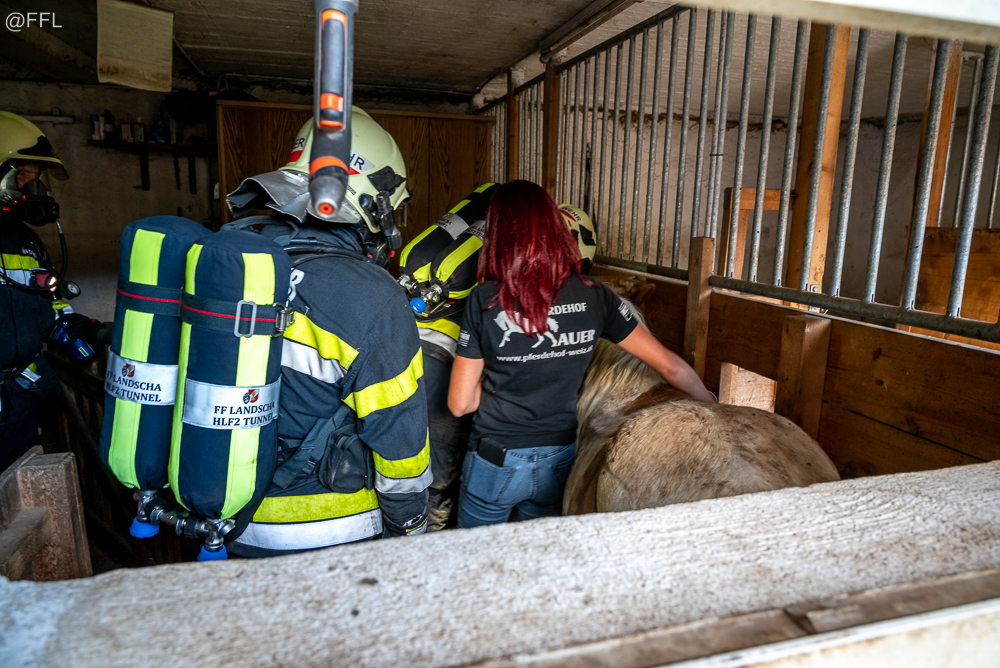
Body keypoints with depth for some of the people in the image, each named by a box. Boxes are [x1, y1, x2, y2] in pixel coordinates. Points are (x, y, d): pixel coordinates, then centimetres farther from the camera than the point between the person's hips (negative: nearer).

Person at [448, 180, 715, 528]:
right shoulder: (593, 296, -8)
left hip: (495, 463, -2)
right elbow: (671, 367, -3)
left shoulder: (485, 301, -15)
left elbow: (459, 403, -10)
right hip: (559, 461, 3)